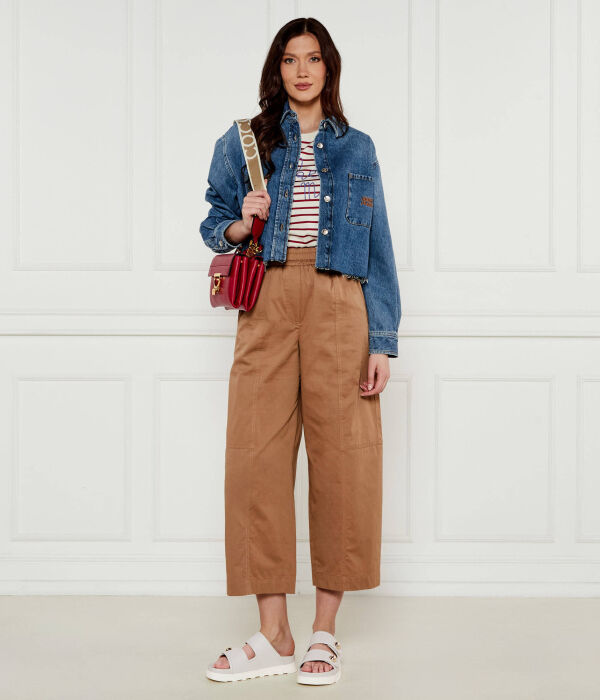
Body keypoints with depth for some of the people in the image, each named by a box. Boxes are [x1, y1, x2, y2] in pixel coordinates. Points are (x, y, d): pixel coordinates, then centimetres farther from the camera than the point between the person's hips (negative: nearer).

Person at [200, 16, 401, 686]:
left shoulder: (356, 148, 15)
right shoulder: (244, 142, 14)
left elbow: (378, 249, 10)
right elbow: (215, 224, 18)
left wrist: (382, 339, 1)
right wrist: (242, 224, -7)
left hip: (340, 305, 0)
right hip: (267, 302, 0)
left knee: (344, 455, -4)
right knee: (257, 453, -5)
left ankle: (325, 632, 7)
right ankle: (273, 637, 4)